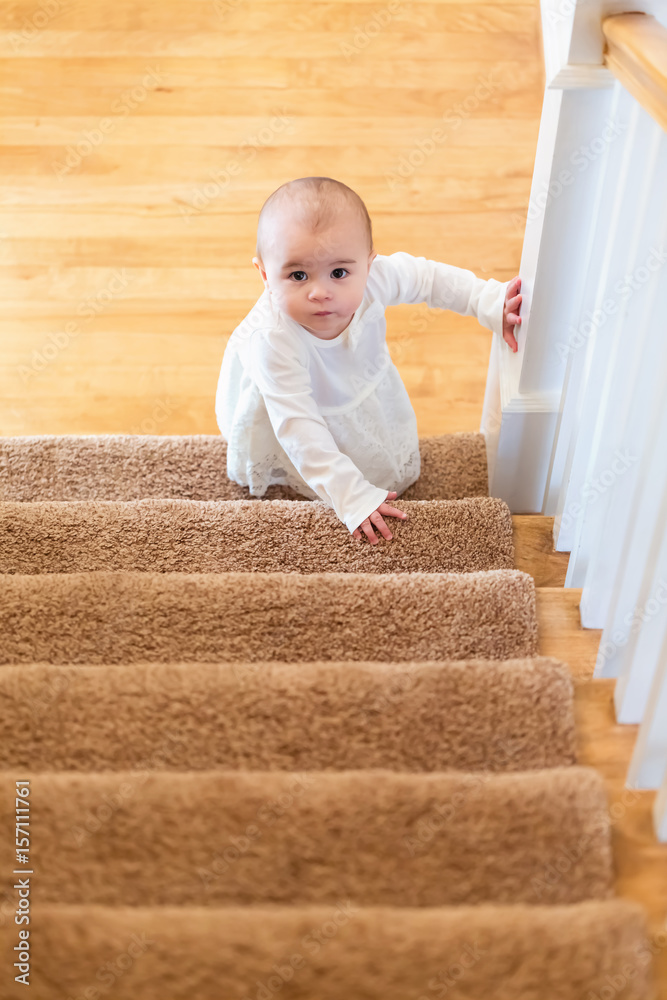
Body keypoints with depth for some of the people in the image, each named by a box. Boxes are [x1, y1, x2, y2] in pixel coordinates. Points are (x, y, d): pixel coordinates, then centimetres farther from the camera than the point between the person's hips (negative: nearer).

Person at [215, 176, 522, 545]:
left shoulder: (371, 277, -36)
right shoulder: (273, 339, -48)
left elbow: (428, 278, -13)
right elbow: (300, 430, -45)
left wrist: (492, 303, -17)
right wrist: (352, 497, -46)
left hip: (358, 377, 4)